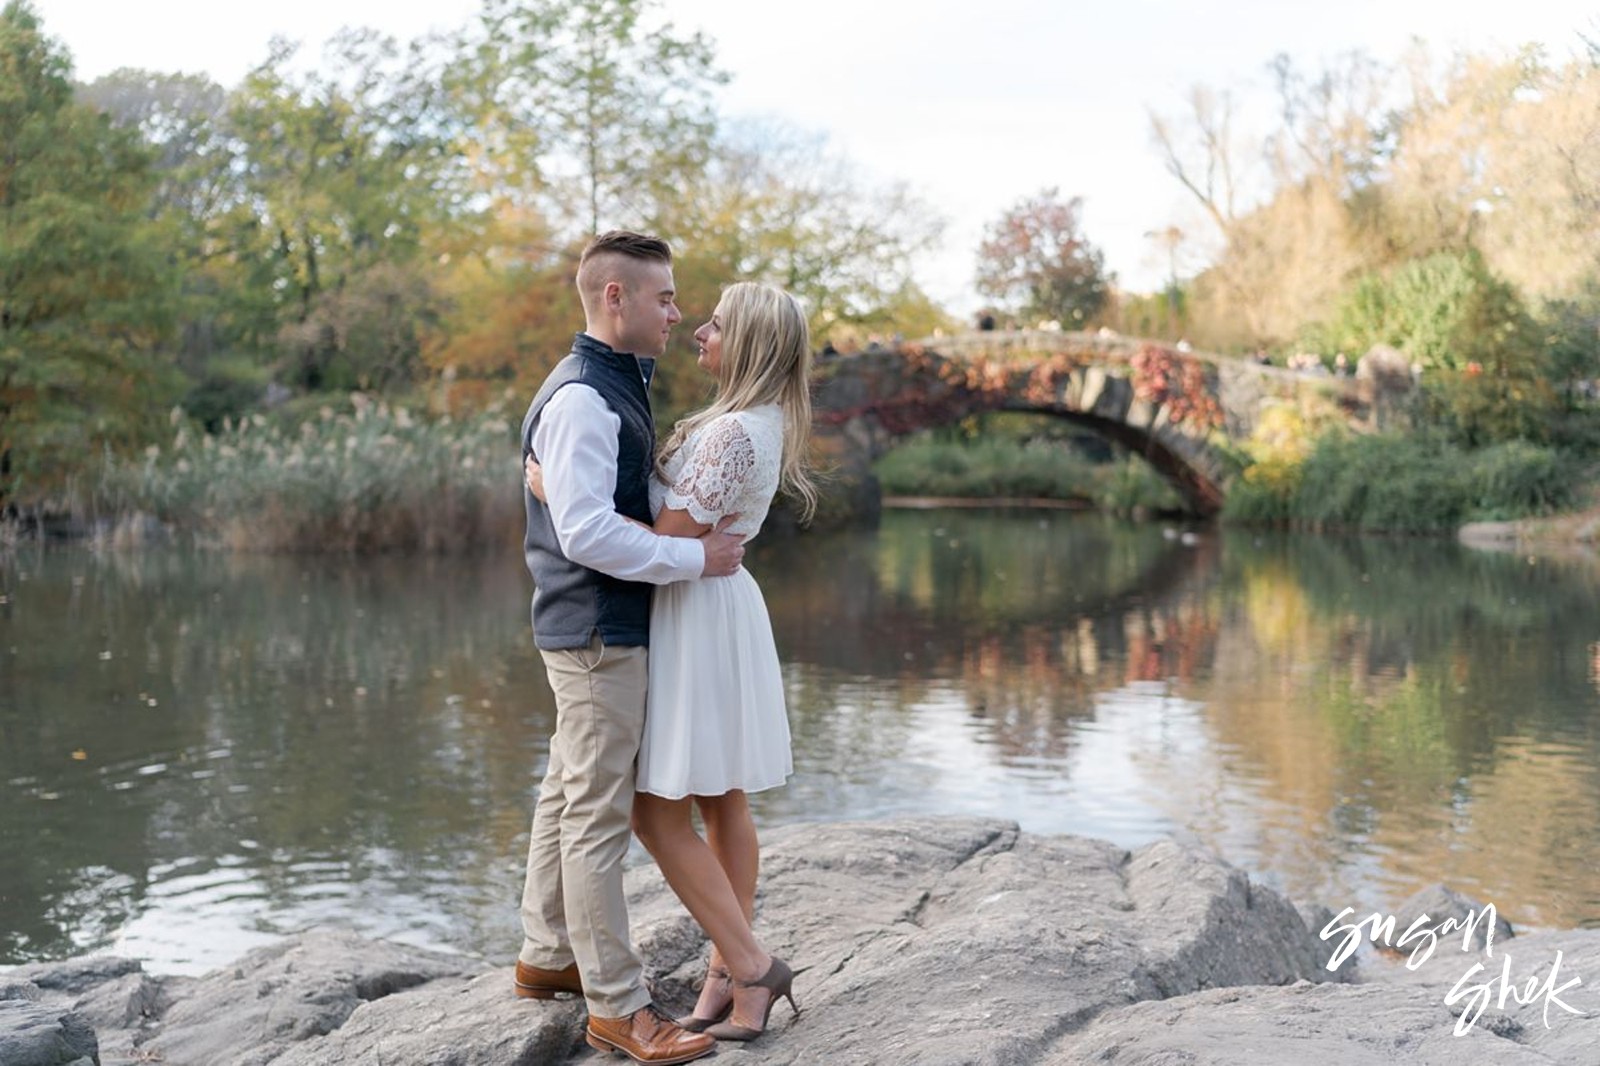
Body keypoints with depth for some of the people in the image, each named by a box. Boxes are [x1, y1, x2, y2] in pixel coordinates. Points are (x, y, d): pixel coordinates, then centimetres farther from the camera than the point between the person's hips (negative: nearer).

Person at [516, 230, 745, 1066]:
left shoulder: (618, 385, 13)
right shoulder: (582, 399, -19)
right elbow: (586, 531, -26)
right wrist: (696, 558, -20)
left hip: (596, 628, 11)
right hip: (598, 631, -11)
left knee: (570, 794, 19)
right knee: (600, 818, -4)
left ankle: (546, 956, 32)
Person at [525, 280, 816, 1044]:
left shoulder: (733, 432, -22)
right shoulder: (758, 422, 9)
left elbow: (667, 541, -24)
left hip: (696, 617, -10)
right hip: (718, 608, 10)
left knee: (658, 814, -4)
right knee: (721, 806, 12)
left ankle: (750, 966, 0)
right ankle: (728, 972, 18)